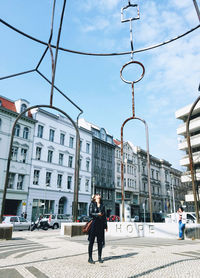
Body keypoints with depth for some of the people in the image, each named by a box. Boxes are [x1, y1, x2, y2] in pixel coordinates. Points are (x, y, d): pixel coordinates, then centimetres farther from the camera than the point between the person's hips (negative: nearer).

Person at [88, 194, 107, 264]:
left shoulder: (102, 206, 13)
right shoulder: (92, 204, 1)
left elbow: (104, 216, 13)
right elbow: (90, 214, -8)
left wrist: (106, 225, 9)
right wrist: (98, 214, -15)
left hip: (101, 225, 4)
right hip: (93, 224, -4)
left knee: (100, 242, 7)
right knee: (91, 241, 1)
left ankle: (99, 257, 18)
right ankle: (90, 258, 9)